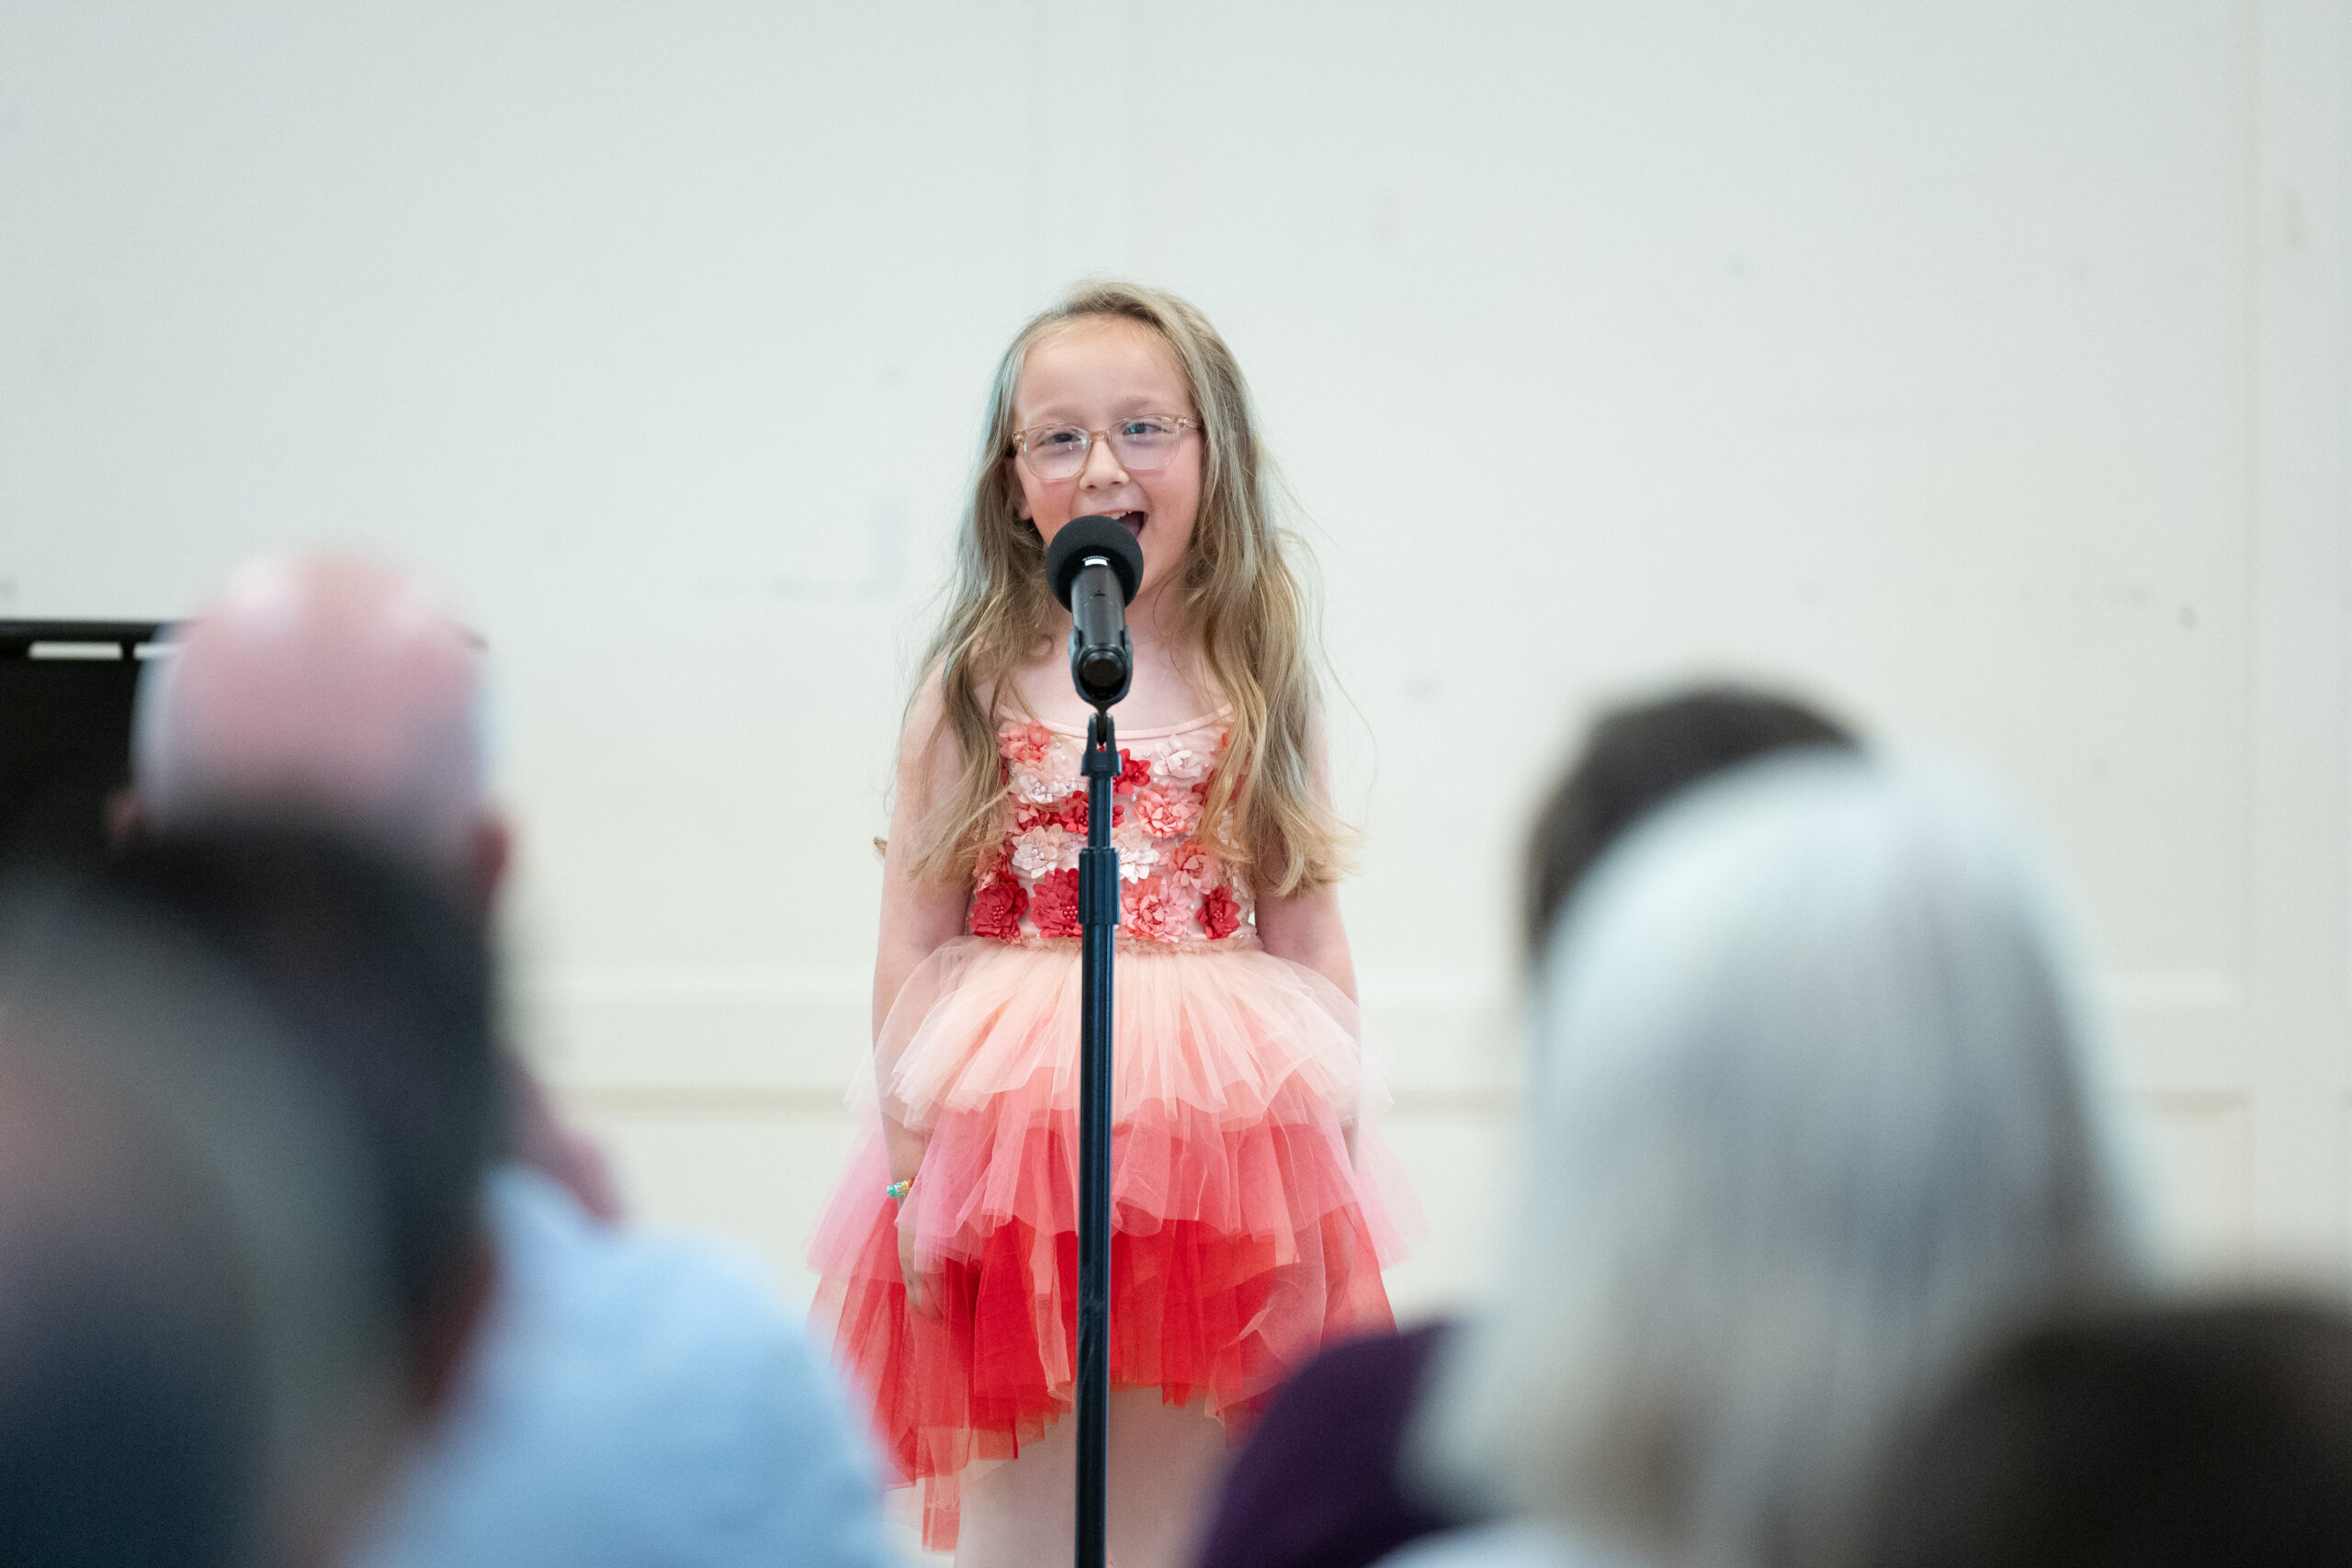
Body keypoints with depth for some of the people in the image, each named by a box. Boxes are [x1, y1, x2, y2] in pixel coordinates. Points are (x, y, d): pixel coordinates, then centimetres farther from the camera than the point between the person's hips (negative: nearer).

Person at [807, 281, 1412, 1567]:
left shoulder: (1261, 691, 5)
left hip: (1224, 1138, 1)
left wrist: (1334, 1169, 2)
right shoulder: (973, 693, 1)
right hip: (1015, 1140, -1)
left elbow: (1309, 942, 6)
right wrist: (911, 1173, -4)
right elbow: (913, 948, 0)